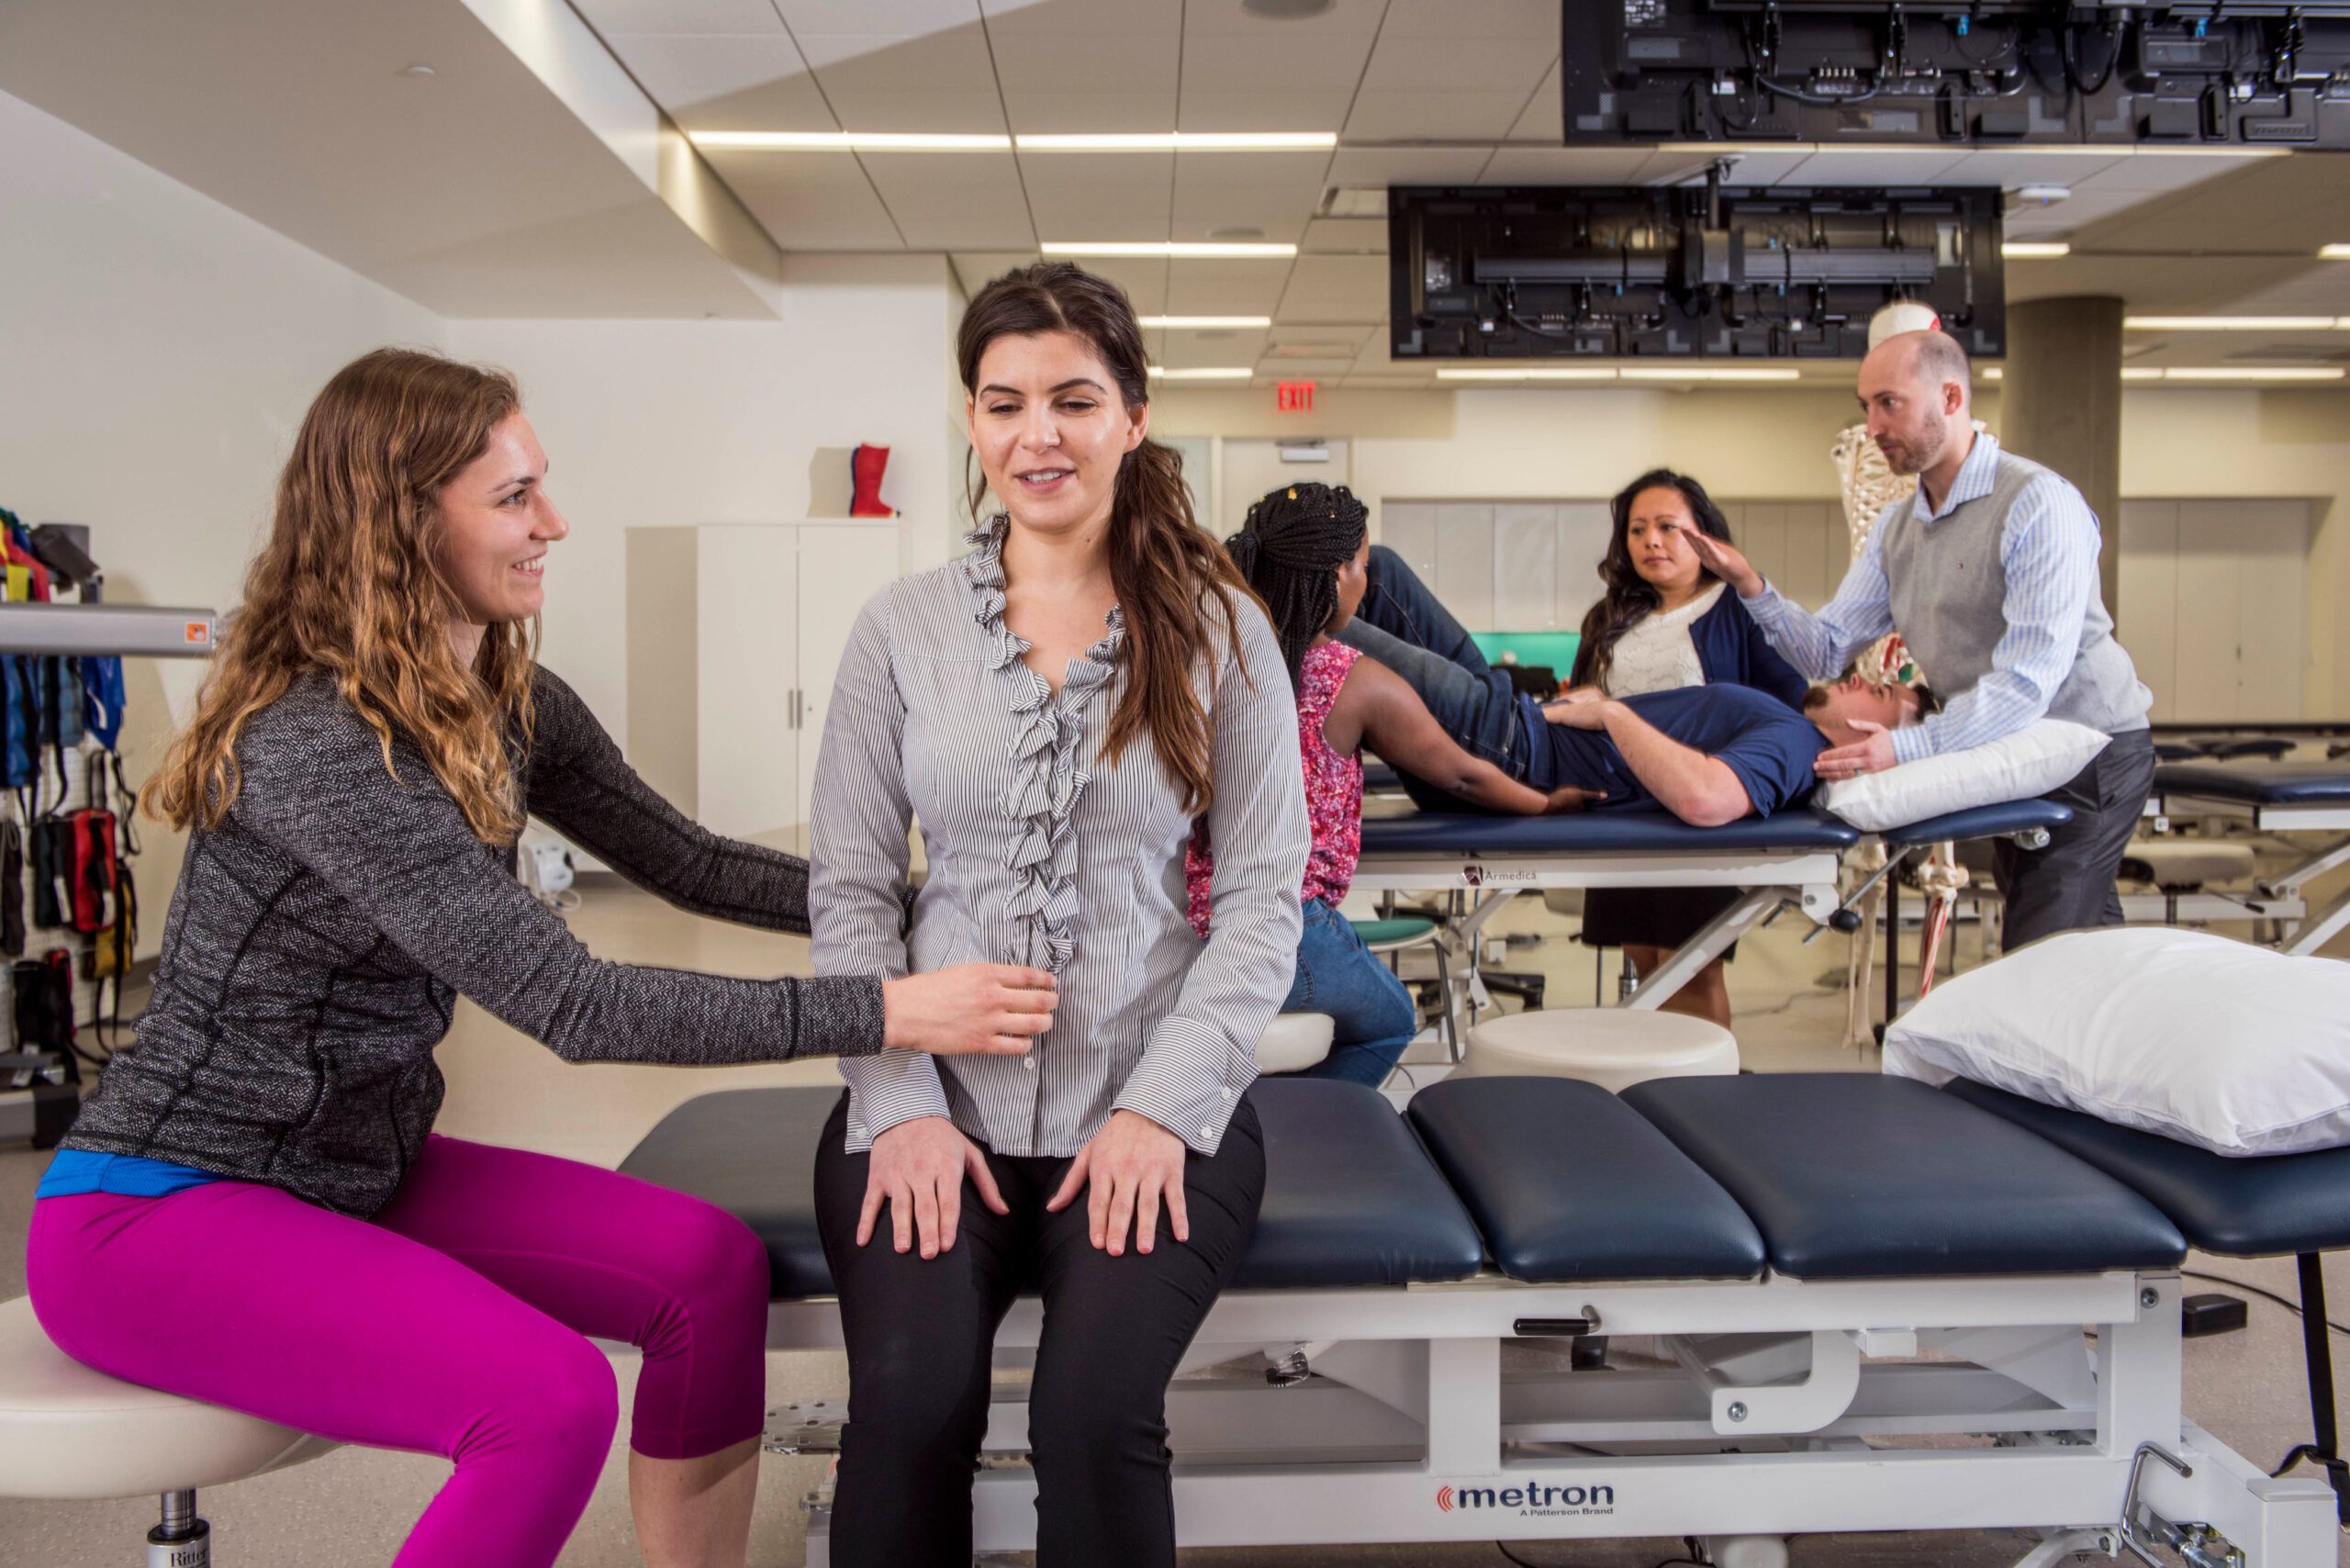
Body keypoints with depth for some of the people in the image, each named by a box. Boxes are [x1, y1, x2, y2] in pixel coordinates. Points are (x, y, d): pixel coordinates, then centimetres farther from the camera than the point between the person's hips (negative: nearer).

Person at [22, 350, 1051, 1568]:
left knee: (715, 1264, -5)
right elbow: (571, 1004, -30)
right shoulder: (315, 742, -26)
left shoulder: (510, 702, 0)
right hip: (159, 1207, -8)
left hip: (362, 1169, 8)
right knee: (550, 1399, -26)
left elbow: (686, 863, 6)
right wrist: (888, 1015, -31)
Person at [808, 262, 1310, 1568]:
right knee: (911, 1404, -22)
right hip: (940, 1097, 1)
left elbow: (1267, 897, -1)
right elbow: (851, 892, 4)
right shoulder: (902, 631, 5)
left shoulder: (1218, 628, 1)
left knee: (1097, 1413, -23)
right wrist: (902, 1105, -8)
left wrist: (1163, 1106, -11)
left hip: (1150, 1103, -1)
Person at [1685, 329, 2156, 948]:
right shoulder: (1897, 526, 7)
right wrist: (1752, 589, -14)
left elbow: (2027, 680, -28)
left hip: (2088, 754, -8)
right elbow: (1828, 647, 2)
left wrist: (1907, 747, -39)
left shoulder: (2039, 504, -19)